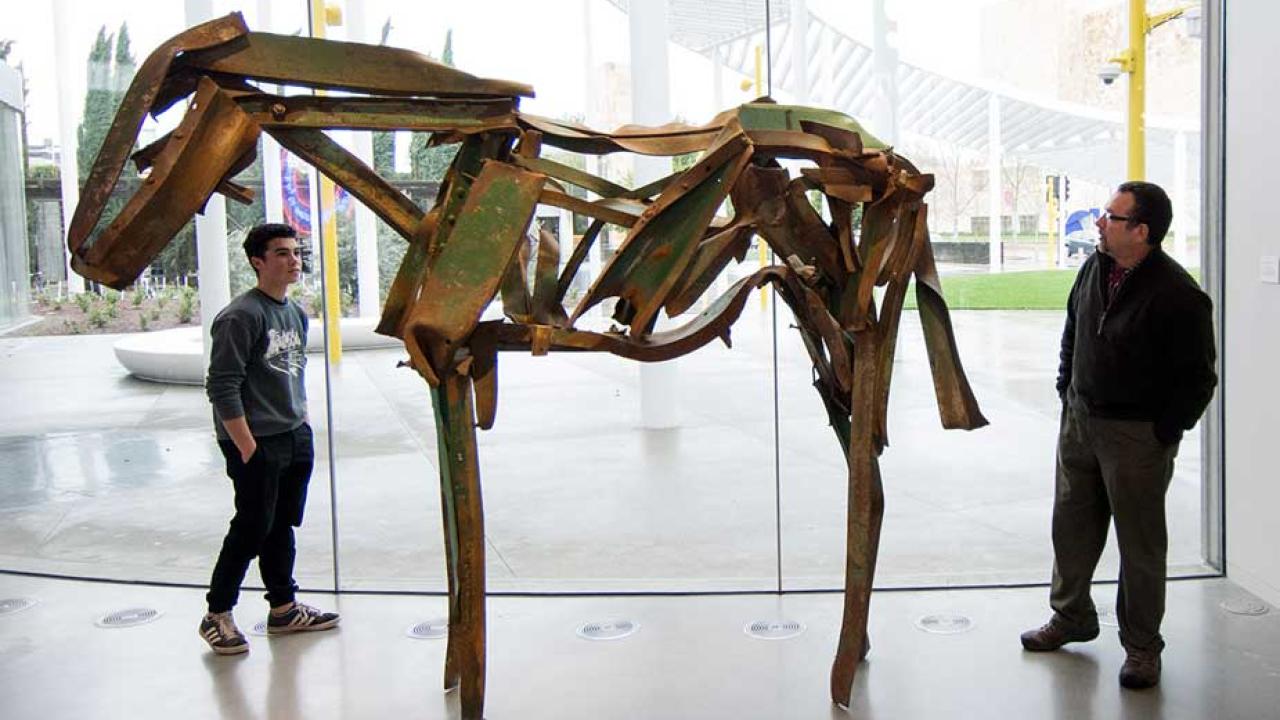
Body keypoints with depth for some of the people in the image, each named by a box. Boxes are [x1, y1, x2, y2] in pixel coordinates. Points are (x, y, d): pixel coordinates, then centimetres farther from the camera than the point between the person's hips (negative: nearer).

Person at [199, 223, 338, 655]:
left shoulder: (296, 313, 11)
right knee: (252, 529, -1)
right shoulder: (242, 315, -14)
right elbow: (222, 387, -17)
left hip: (295, 440, 8)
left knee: (283, 526, 15)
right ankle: (217, 616, 14)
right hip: (257, 443, -7)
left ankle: (284, 609, 27)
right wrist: (247, 448, -18)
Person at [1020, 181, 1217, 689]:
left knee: (1140, 541, 6)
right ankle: (1071, 617, 37)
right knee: (1071, 524, 17)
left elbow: (1197, 379, -14)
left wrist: (1162, 435, -13)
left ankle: (1141, 646, 22)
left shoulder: (1178, 296, -20)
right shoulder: (1094, 269, 2)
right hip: (1079, 419, 7)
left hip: (1136, 436, -7)